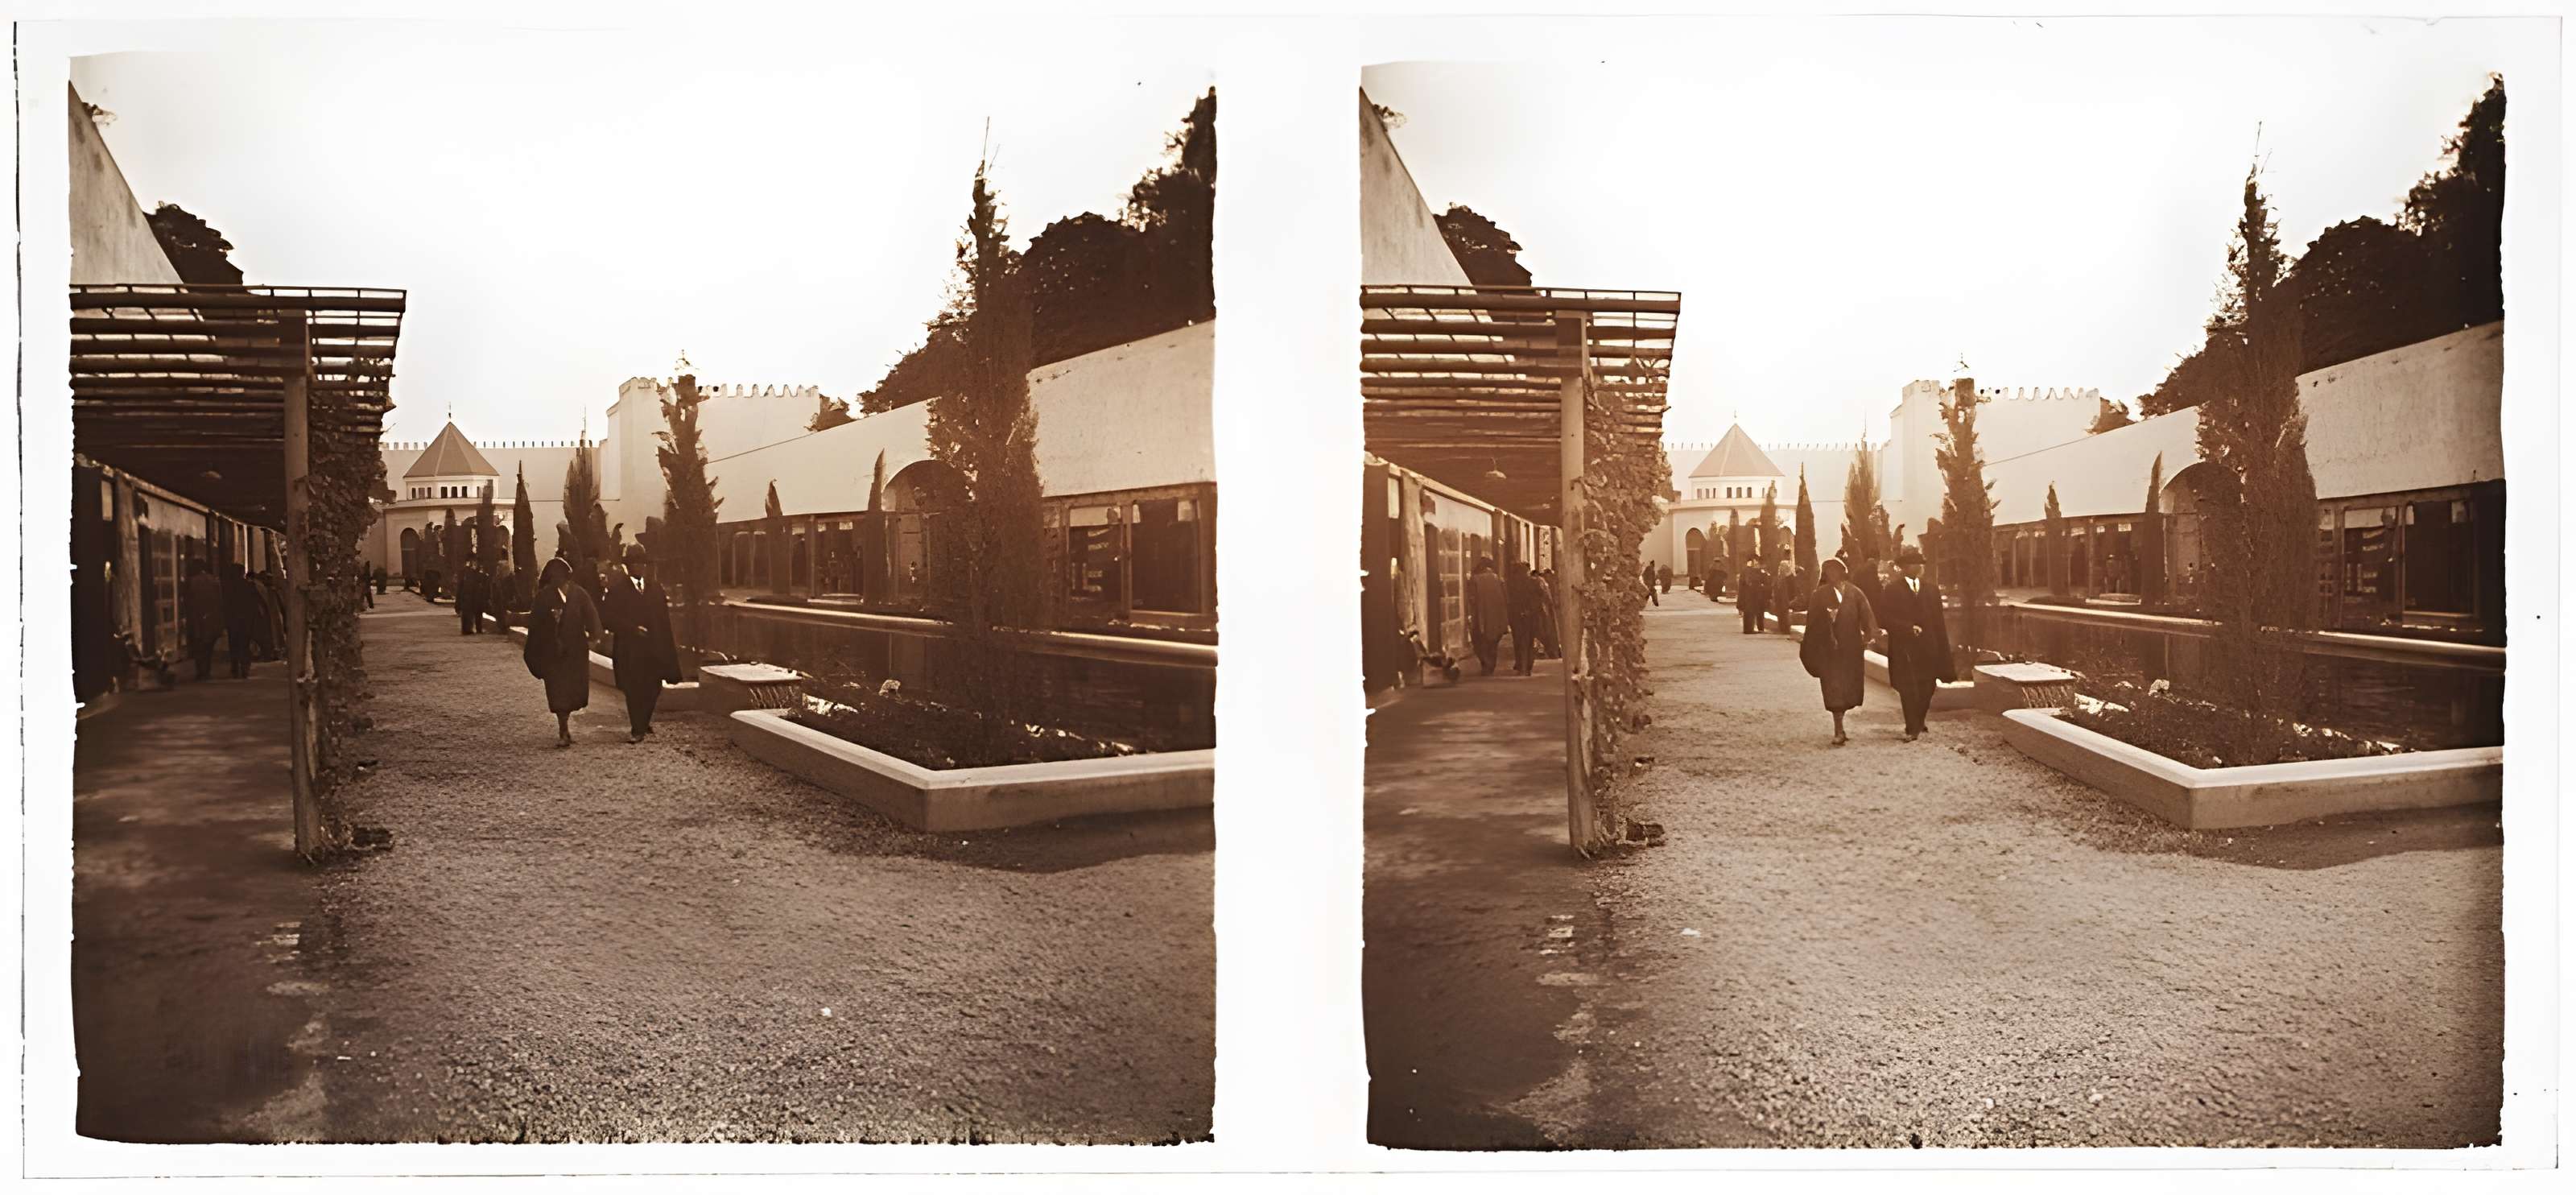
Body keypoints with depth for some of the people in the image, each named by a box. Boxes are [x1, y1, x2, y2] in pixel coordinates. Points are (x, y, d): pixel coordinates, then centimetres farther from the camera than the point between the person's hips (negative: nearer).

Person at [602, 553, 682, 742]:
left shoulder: (656, 590, 11)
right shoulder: (618, 590, 0)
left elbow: (664, 621, 11)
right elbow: (607, 616, -7)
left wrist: (668, 647, 6)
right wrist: (632, 628, -15)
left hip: (654, 648, 3)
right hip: (629, 650, -3)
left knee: (653, 689, 5)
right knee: (634, 690, -1)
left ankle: (643, 723, 27)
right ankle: (637, 729, 9)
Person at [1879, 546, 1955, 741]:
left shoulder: (1931, 591, 13)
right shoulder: (1893, 590, 1)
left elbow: (1939, 623, 13)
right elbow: (1884, 617, -6)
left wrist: (1943, 655, 8)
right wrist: (1909, 628, -14)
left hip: (1928, 650, 4)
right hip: (1903, 649, -4)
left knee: (1927, 689, 6)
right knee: (1908, 689, -8)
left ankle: (1918, 724, 26)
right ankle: (1912, 729, -3)